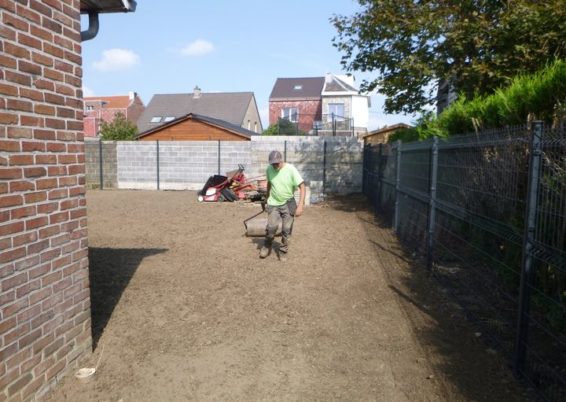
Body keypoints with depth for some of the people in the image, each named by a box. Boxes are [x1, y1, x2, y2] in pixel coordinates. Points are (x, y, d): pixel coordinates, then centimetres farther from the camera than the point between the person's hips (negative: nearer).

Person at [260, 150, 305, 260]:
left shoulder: (291, 169, -17)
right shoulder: (269, 169, -5)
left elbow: (302, 186, -16)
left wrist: (300, 205, -23)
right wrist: (267, 198, 21)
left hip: (288, 204, -1)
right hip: (274, 204, 2)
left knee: (286, 230, 2)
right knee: (271, 227, -12)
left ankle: (283, 251, 23)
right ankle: (267, 246, 14)